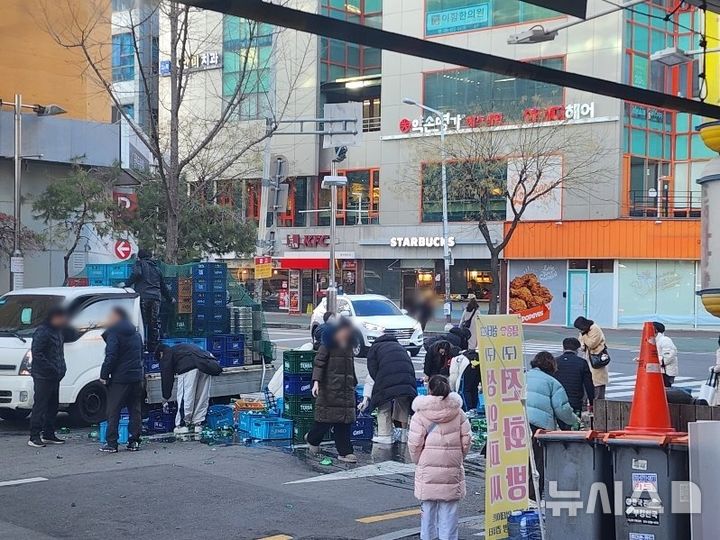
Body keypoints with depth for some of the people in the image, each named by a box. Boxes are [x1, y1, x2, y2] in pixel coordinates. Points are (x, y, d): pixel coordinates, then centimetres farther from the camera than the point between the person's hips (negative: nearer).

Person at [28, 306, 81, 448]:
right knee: (40, 406, -8)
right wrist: (51, 368, -22)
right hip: (43, 376, -9)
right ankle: (34, 437, -7)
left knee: (52, 406, 14)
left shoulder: (58, 331, 14)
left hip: (55, 376, 9)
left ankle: (48, 435, 22)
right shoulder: (42, 332, -14)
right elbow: (36, 353, -20)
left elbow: (73, 336, 27)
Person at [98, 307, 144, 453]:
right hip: (136, 378, 7)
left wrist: (104, 375, -10)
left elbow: (111, 357, -16)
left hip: (119, 379, -7)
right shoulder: (136, 334, 17)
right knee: (135, 410, 10)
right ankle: (134, 441, 10)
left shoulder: (114, 334, -9)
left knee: (113, 412, -1)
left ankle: (111, 443, -2)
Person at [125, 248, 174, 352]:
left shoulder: (140, 264, 9)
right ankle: (154, 347, 9)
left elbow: (136, 274, -14)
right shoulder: (157, 268, 25)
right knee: (154, 323, 8)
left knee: (142, 322, -5)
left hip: (143, 297, -5)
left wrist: (127, 284, -11)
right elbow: (163, 286, 29)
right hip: (156, 298, 5)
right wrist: (170, 298, 40)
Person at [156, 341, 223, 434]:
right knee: (202, 396, 12)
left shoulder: (166, 355, 21)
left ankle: (182, 425, 4)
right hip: (206, 366, 7)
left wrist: (165, 399, 23)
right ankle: (197, 424, 16)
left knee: (185, 396, 1)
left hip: (188, 367, -6)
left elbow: (166, 377, 17)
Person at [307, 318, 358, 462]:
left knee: (345, 420, 2)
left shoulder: (348, 346, 16)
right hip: (330, 388, -6)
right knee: (327, 418, -3)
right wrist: (316, 381, -25)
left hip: (346, 389, 7)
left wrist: (354, 383, 29)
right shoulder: (328, 344, -7)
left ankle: (344, 452, 4)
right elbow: (319, 363, -13)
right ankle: (312, 438, 25)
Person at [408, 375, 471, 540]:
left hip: (427, 469, -1)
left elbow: (414, 443, -9)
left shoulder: (420, 414, -8)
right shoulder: (458, 412, -1)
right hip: (452, 470, 1)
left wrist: (418, 461, 8)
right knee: (449, 509, 6)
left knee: (428, 508, 11)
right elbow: (466, 440, 1)